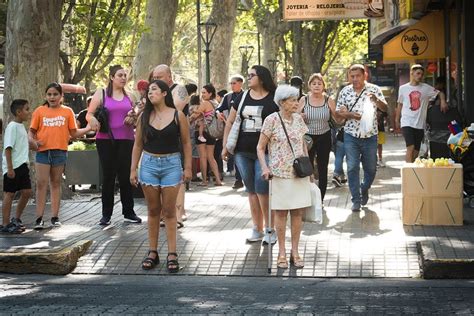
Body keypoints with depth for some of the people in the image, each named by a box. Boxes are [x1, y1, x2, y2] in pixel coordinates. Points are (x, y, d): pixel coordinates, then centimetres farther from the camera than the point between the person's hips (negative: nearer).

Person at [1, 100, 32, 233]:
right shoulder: (12, 127, -13)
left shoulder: (21, 126, 14)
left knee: (26, 192, 8)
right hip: (12, 167, -9)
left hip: (22, 166, 9)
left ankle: (16, 219, 22)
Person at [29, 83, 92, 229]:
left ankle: (55, 217, 13)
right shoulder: (39, 111, 5)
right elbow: (32, 131, 7)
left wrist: (88, 128, -1)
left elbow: (74, 133, 9)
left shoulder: (67, 111, 6)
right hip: (43, 151, -1)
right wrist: (31, 140, -12)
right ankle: (39, 218, -3)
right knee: (41, 183, -4)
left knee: (56, 184, 8)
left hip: (60, 152, 1)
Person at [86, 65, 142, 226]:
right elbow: (89, 114, 1)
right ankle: (106, 214, 8)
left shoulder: (129, 96, 12)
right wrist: (93, 120, -21)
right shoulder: (101, 93, 3)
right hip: (106, 140, -2)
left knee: (125, 176, 3)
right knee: (108, 176, 1)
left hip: (126, 140, 2)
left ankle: (128, 212, 11)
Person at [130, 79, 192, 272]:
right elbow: (138, 144, 8)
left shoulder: (177, 115, -2)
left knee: (169, 211, -1)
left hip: (171, 164, -2)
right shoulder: (144, 117, 5)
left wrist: (188, 168, -2)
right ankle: (153, 252, 12)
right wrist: (133, 169, 4)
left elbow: (186, 143, 2)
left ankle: (172, 254, 2)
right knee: (153, 211, 7)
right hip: (149, 164, 2)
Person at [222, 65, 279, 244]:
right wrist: (225, 146, 9)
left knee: (262, 190, -9)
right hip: (243, 152, 5)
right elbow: (230, 122, 16)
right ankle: (257, 229, 18)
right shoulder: (243, 99, 11)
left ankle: (270, 229, 4)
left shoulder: (273, 100, -2)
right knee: (251, 191, 9)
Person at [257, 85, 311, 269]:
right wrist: (265, 168, -16)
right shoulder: (272, 120, -8)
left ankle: (295, 251, 14)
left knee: (298, 212, 5)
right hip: (280, 173, -4)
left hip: (299, 173, 4)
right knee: (281, 212, 2)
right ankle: (282, 252, 11)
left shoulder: (298, 119, 6)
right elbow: (260, 147, -4)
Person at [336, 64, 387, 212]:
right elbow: (339, 112, 5)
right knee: (352, 168, -3)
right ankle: (356, 200, 4)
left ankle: (364, 189, 36)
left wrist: (376, 100, -31)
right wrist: (350, 115, -16)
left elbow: (384, 108, -10)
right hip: (351, 135, 0)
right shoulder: (345, 91, 3)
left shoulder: (374, 89, -1)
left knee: (371, 168, 8)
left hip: (370, 135, 0)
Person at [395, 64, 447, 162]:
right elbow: (400, 104, 13)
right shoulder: (403, 88, 6)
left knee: (416, 150, 6)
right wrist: (397, 120, 13)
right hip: (407, 122, -2)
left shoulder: (426, 88, 5)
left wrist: (443, 101, -12)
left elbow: (440, 93, 9)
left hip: (420, 124, 2)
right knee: (410, 147, -18)